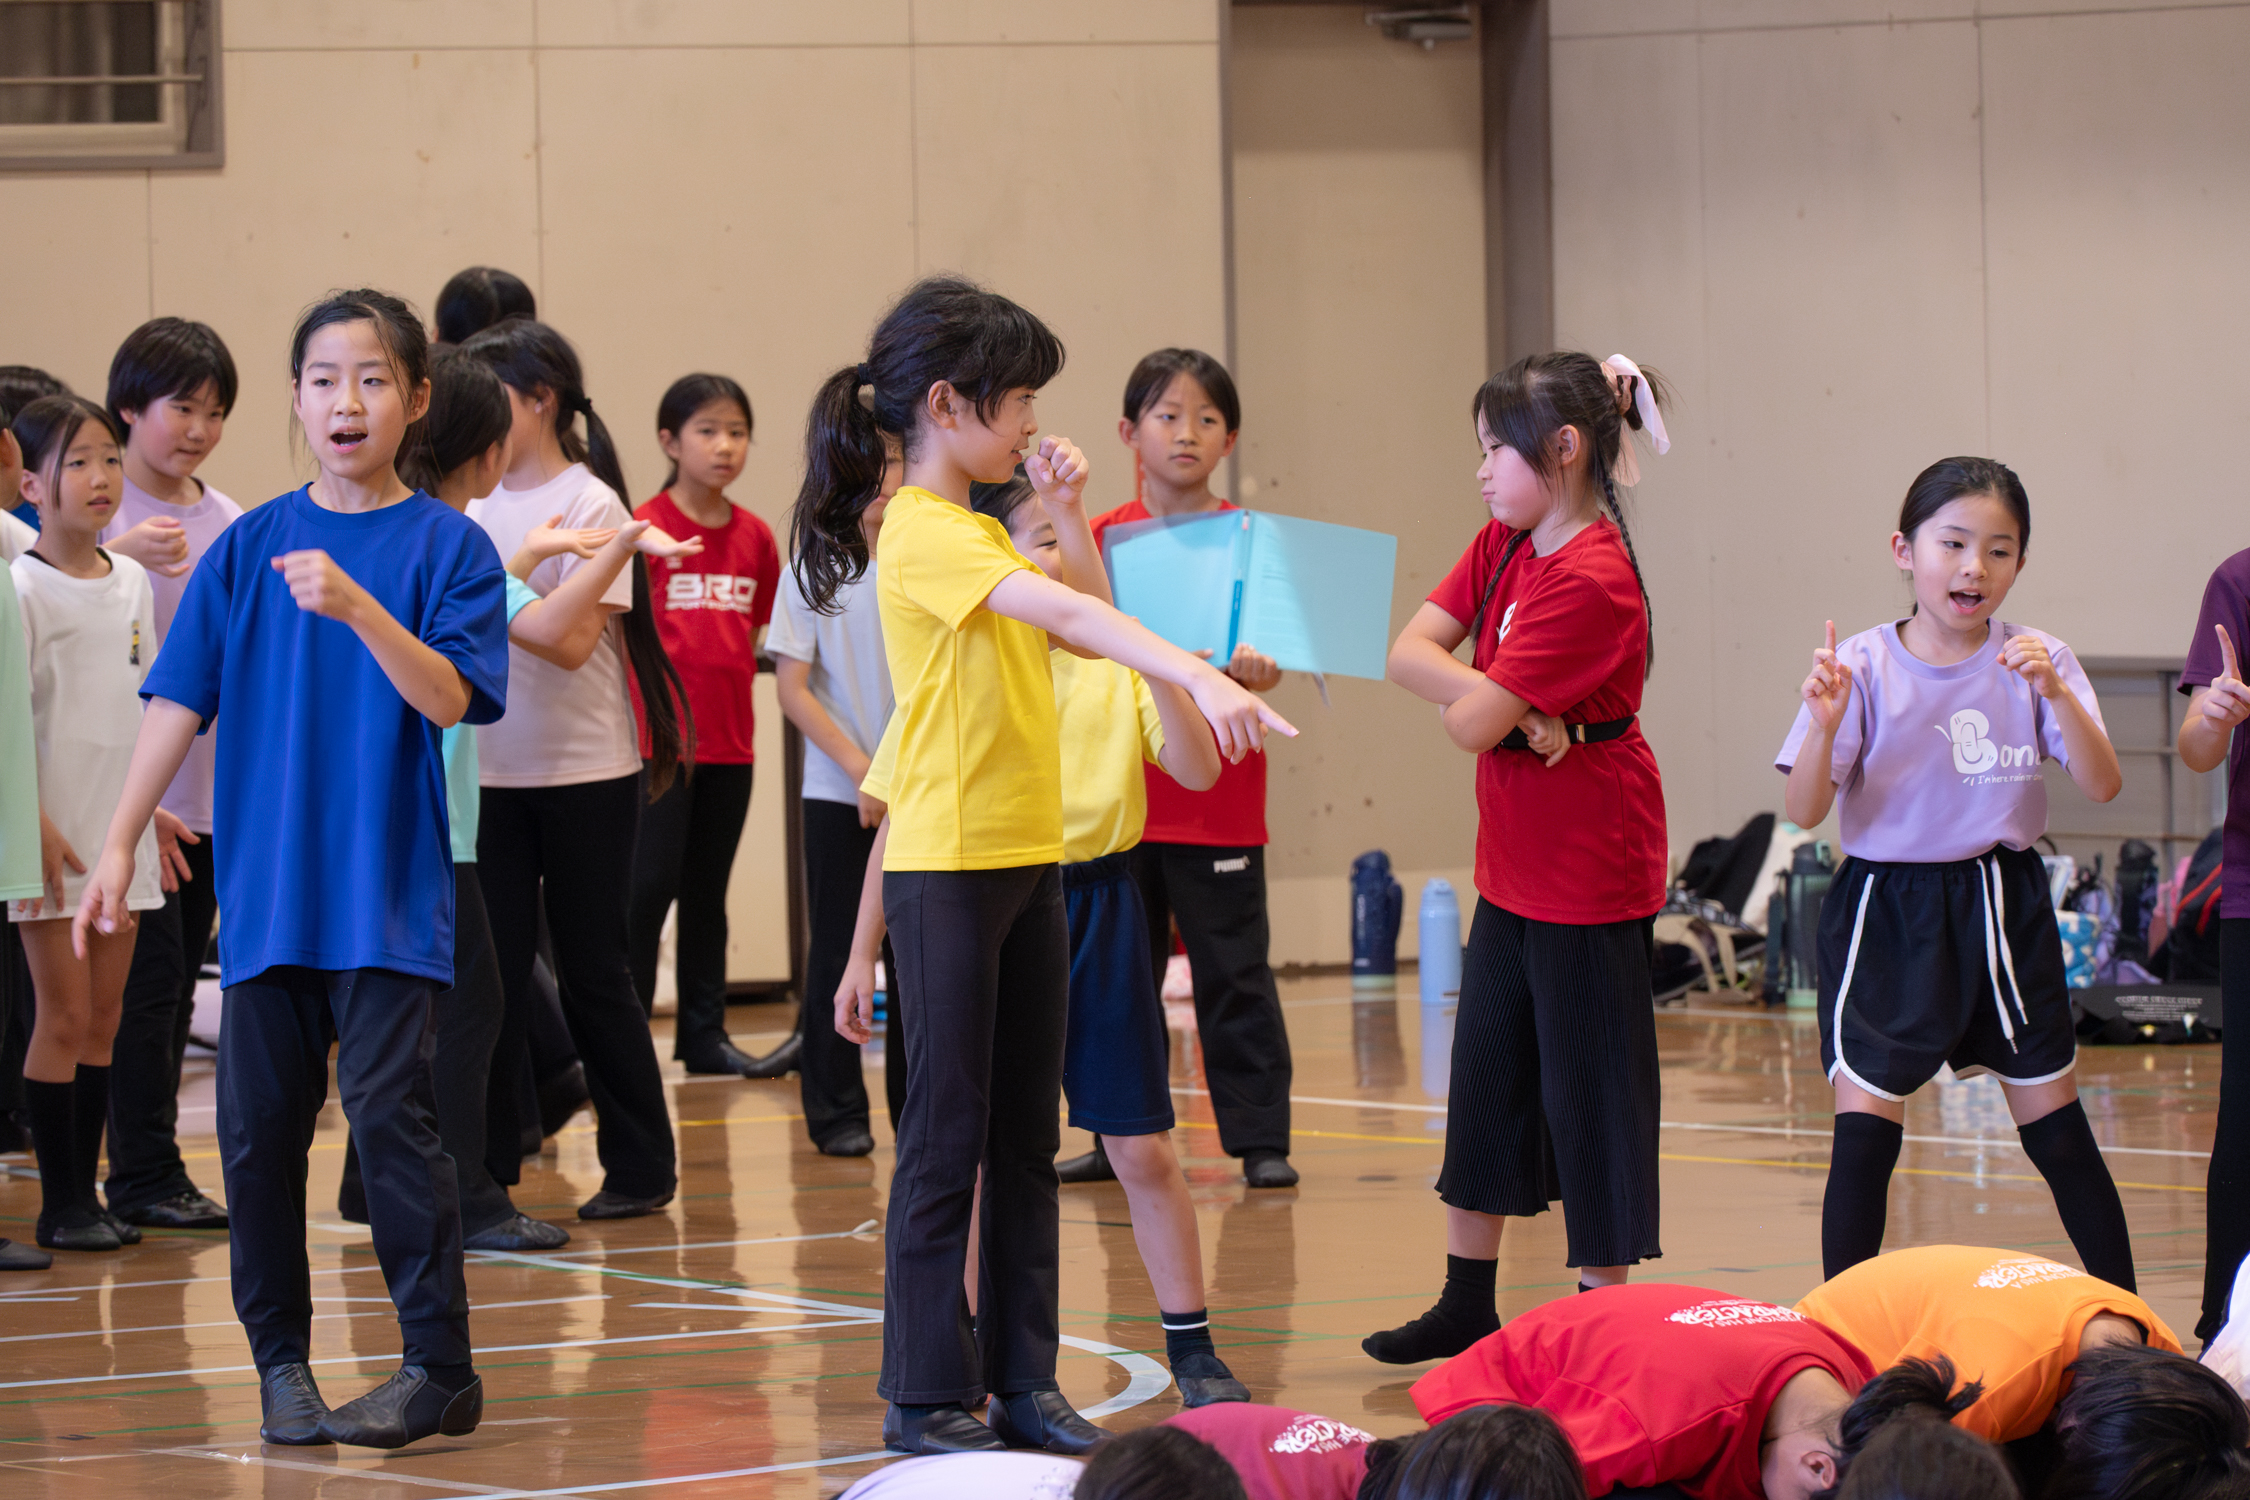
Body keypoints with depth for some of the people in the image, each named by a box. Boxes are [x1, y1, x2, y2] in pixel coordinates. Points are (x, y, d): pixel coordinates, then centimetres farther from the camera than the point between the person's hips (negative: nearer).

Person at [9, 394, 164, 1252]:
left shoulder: (131, 583, 9)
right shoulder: (24, 587, -11)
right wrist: (37, 826, -18)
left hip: (120, 829, 6)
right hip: (52, 832, -6)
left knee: (104, 1017, 8)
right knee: (64, 1014, -4)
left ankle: (86, 1192, 13)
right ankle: (59, 1205, 2)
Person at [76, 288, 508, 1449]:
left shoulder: (447, 546, -2)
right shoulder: (249, 546, 6)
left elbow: (452, 698, -13)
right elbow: (178, 703, 6)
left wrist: (358, 609, -27)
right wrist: (119, 846, 1)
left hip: (389, 894, -3)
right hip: (266, 888, 3)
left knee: (390, 1109, -10)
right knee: (257, 1123, 5)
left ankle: (438, 1365, -3)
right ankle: (281, 1359, 17)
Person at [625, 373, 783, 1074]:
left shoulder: (755, 537, 7)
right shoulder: (646, 528, -8)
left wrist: (730, 695, 6)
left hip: (729, 740, 5)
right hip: (657, 736, -5)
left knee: (708, 888, 13)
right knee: (650, 883, -6)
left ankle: (703, 1033, 19)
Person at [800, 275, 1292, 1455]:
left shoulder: (977, 527, 14)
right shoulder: (923, 532, -16)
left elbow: (1083, 617, 18)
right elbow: (1067, 614, -31)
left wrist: (1068, 512, 6)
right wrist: (1198, 677, -42)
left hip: (1027, 862, 9)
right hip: (948, 868, -9)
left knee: (1027, 1135, 11)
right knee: (948, 1137, -3)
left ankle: (1022, 1378, 17)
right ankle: (927, 1397, 4)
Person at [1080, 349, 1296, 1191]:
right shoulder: (1105, 538, 4)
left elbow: (1264, 663, -2)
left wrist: (1256, 672, -24)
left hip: (1219, 801, -2)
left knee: (1233, 970, 0)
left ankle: (1260, 1137, 5)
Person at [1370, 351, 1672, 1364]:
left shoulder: (1592, 580, -23)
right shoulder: (1503, 546, 6)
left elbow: (1470, 723, -25)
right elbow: (1408, 654, -4)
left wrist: (1492, 703, -2)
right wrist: (1517, 705, -18)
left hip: (1591, 876, -9)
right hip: (1514, 865, 9)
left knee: (1589, 1090, -1)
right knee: (1487, 1079, 15)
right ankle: (1467, 1307, 26)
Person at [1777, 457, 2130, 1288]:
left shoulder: (2035, 661, -2)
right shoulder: (1864, 665, -7)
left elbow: (2103, 786, -11)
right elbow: (1805, 812, -9)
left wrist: (2057, 696, -26)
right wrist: (1826, 725, -27)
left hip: (2003, 908, 1)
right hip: (1886, 913, -1)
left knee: (2057, 1129, 7)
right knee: (1864, 1127, -7)